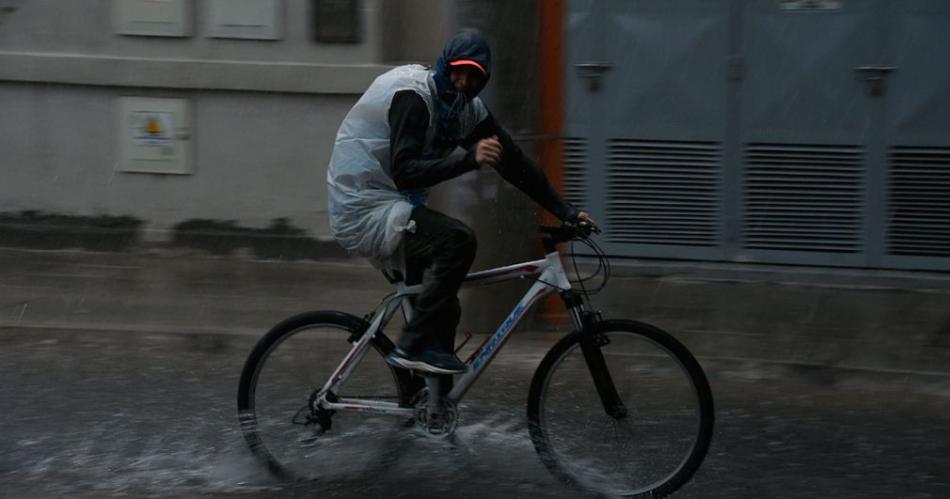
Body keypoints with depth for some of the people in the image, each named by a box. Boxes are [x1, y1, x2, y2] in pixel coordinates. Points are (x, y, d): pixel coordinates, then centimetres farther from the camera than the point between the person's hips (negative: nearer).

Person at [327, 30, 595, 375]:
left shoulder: (467, 109, 5)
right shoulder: (413, 96, -20)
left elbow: (514, 163, 7)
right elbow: (404, 172, -30)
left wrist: (566, 212, 3)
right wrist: (469, 158, -39)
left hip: (391, 208, 9)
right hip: (363, 208, -9)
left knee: (444, 307, 10)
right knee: (457, 240, -27)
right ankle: (413, 346, -20)